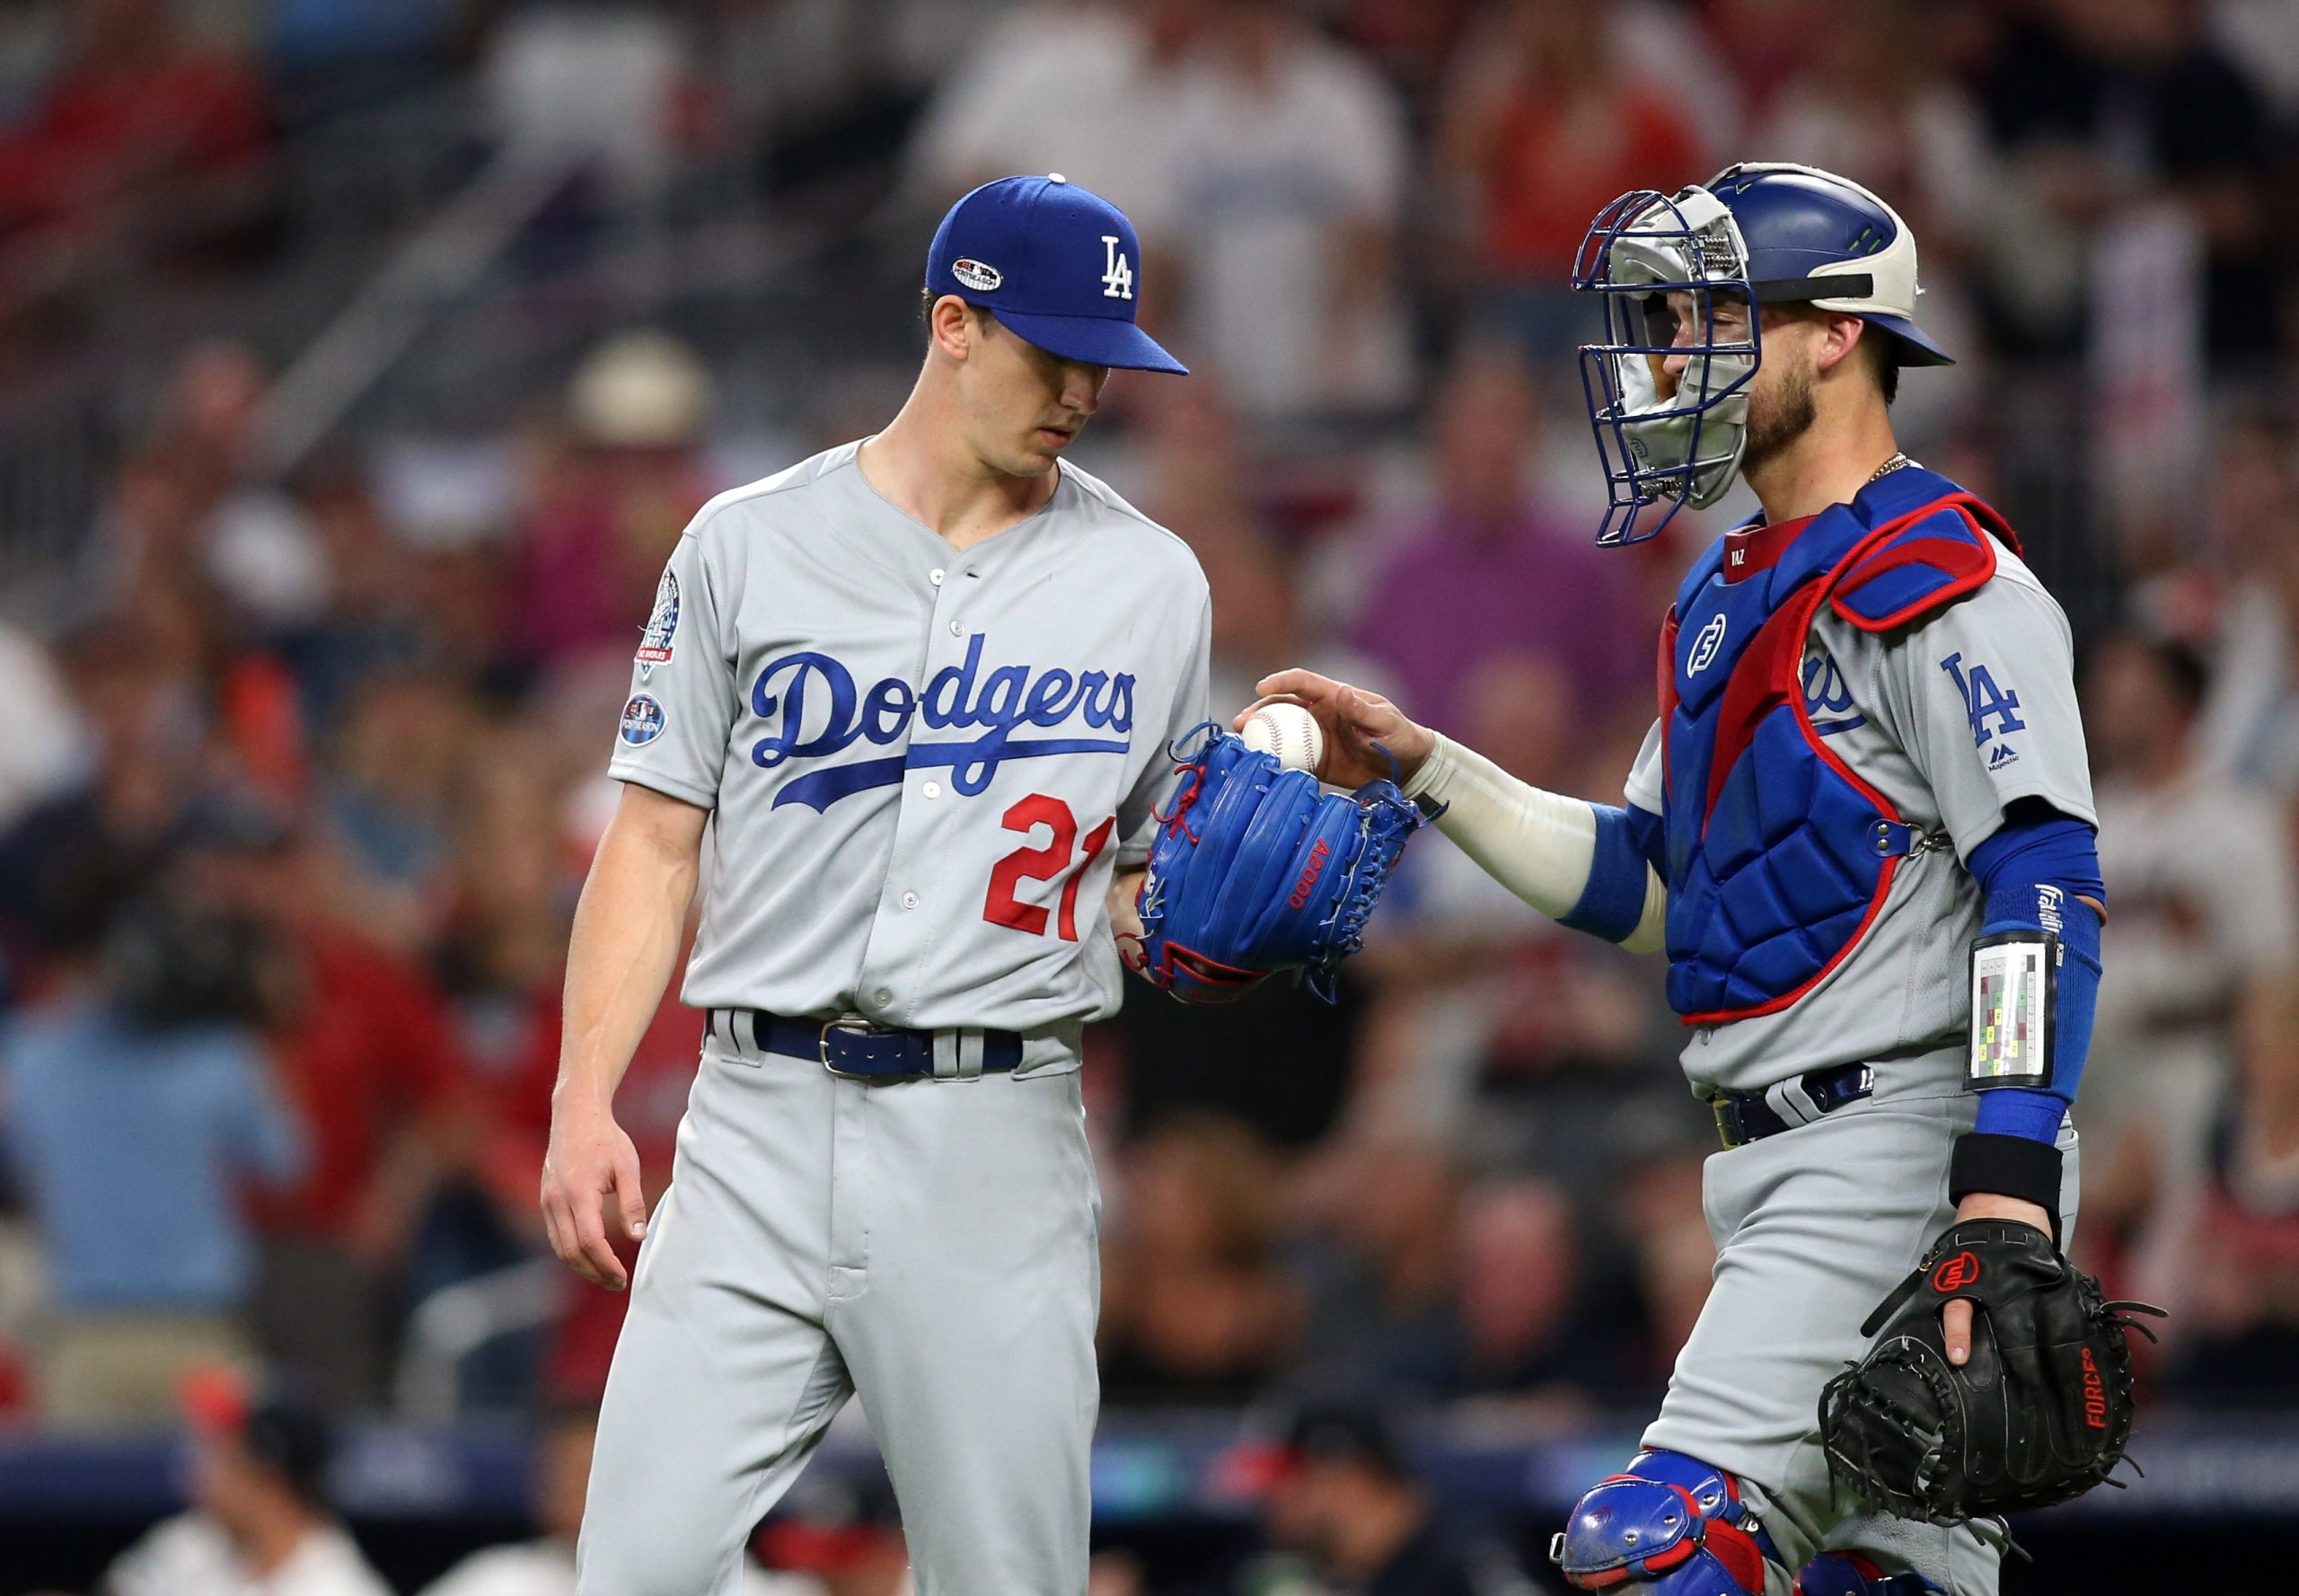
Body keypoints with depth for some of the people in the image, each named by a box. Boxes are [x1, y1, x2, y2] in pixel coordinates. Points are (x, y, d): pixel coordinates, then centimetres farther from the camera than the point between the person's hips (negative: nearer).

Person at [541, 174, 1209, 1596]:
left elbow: (1149, 883, 15)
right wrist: (583, 1103, -4)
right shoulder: (751, 545, 6)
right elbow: (656, 840, 6)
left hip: (997, 1146, 0)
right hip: (764, 1126, 0)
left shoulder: (1149, 582, 9)